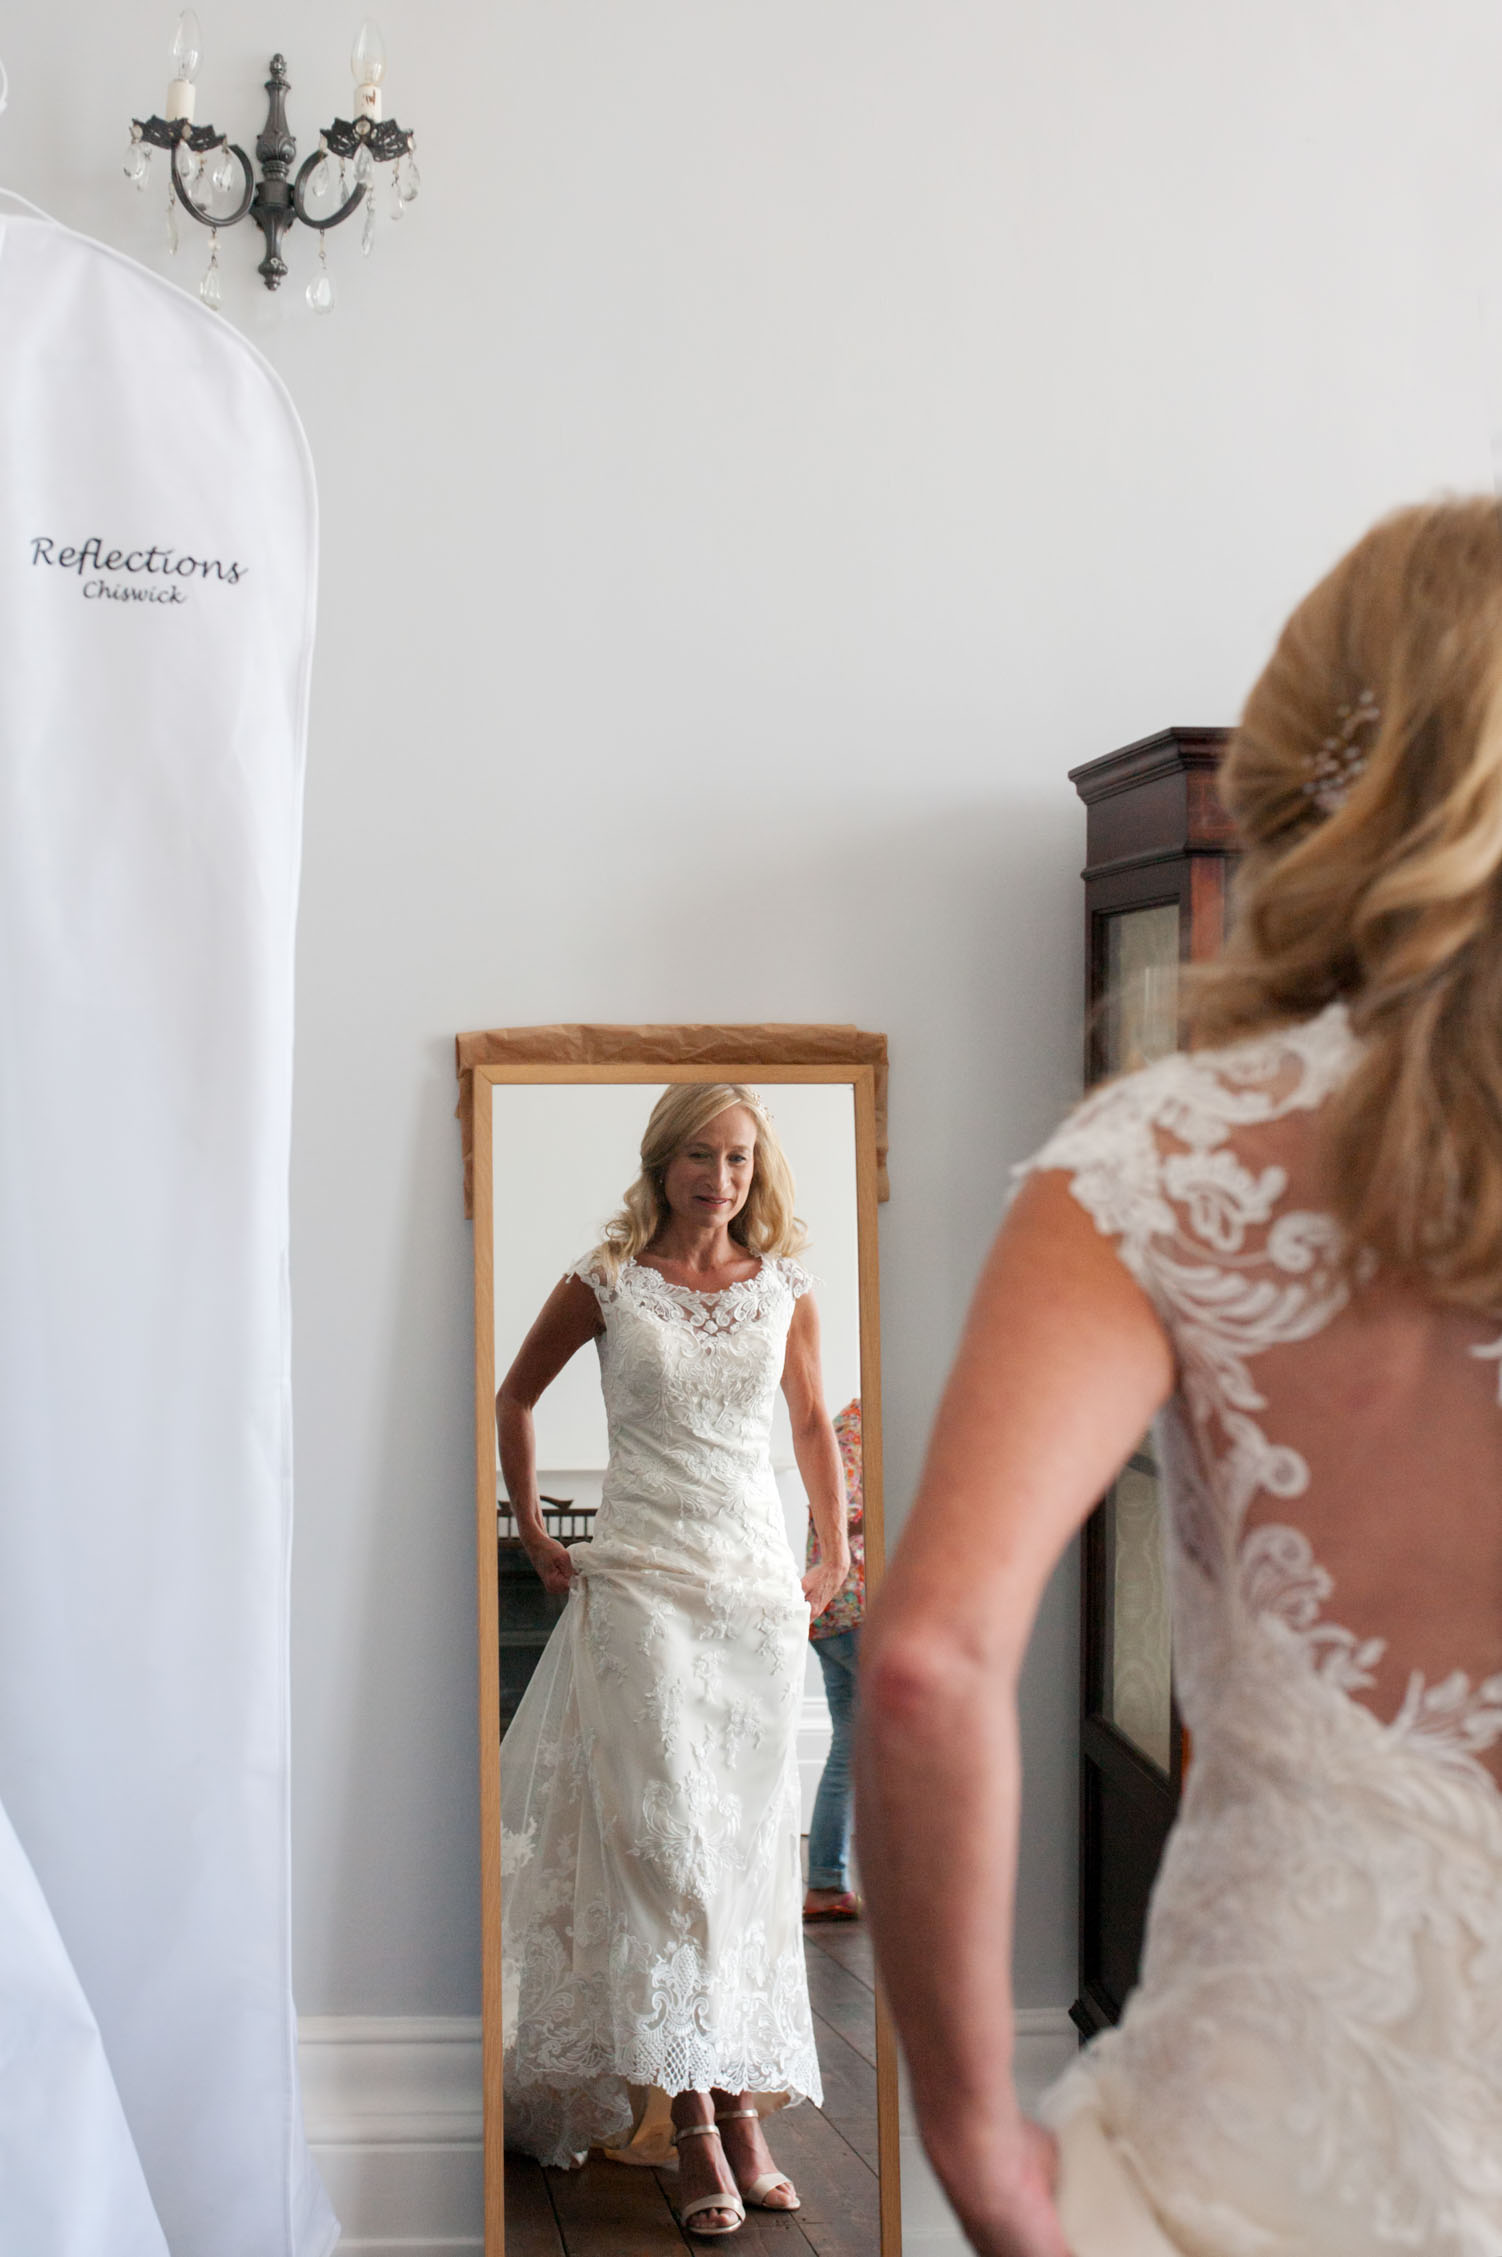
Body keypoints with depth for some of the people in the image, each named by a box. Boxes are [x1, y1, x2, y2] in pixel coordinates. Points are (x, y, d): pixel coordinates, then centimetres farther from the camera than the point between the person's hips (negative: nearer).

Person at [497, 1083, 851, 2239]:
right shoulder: (607, 1285, 1)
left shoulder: (785, 1290, 8)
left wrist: (836, 1556, 18)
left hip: (760, 1585, 3)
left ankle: (744, 2108, 9)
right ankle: (699, 2124, -10)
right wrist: (533, 1533, 11)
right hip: (640, 1583, -3)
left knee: (749, 1844, 3)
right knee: (665, 1838, -11)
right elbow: (515, 1397, 14)